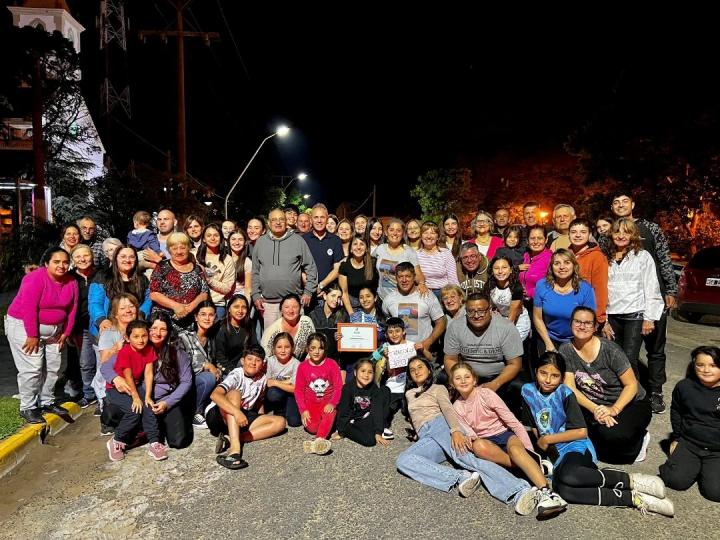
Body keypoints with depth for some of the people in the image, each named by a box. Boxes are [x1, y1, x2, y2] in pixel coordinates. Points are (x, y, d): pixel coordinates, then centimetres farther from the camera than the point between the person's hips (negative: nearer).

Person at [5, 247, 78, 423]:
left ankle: (47, 402, 25)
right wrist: (32, 335, -21)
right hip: (23, 326, -6)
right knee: (32, 368, -7)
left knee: (53, 367, 10)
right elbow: (28, 308, -23)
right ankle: (27, 407, 6)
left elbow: (72, 309, 2)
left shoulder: (71, 282, -2)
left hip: (53, 329, 7)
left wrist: (65, 333, 1)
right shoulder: (36, 278, -21)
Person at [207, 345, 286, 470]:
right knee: (235, 393, -34)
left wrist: (261, 420, 0)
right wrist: (236, 412, -46)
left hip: (242, 418, 5)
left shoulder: (262, 378, -1)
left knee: (280, 422, -12)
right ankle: (235, 448, -45)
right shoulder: (236, 375, -18)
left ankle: (234, 439, -27)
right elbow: (214, 395, -35)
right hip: (217, 415, -5)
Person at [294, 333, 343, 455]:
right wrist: (303, 410, -10)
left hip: (327, 401, -1)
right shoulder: (303, 366, -2)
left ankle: (319, 440, -44)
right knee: (312, 427, -20)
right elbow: (299, 390, 0)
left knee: (329, 415, -32)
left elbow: (338, 386, -7)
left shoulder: (332, 364, -5)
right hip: (310, 402, 1)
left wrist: (332, 403, -21)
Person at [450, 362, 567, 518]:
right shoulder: (457, 407, 2)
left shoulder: (486, 394, -7)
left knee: (515, 447, -38)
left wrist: (529, 450, -14)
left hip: (504, 434, -2)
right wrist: (472, 439, -27)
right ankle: (528, 466, -29)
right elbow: (470, 434, -3)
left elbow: (512, 420, -9)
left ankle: (546, 492, -51)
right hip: (486, 440, 2)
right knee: (478, 446, -35)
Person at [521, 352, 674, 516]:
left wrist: (548, 439, -7)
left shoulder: (564, 393, -8)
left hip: (577, 447, -3)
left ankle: (631, 480, -20)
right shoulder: (528, 391, 3)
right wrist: (541, 443, -4)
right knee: (563, 490, -32)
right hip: (555, 454, 4)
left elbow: (582, 432, -8)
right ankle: (634, 498, -26)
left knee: (568, 476, -40)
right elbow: (533, 426, 13)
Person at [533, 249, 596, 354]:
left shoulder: (585, 289, -14)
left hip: (575, 342, -1)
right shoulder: (542, 285, -11)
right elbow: (537, 318, -5)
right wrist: (549, 344, -7)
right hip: (548, 339, 1)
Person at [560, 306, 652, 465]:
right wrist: (595, 409, -25)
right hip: (595, 405, 4)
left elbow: (631, 384, -14)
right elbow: (570, 388, -11)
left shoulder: (610, 350, -18)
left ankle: (640, 439, 5)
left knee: (611, 435, -31)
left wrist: (614, 409, -28)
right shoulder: (566, 350, -9)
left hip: (631, 403, -3)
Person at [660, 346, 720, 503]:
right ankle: (695, 466, 16)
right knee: (676, 480, -15)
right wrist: (676, 438, 16)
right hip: (689, 444, 2)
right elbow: (676, 412, 16)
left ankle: (706, 469, 12)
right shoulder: (684, 386, 0)